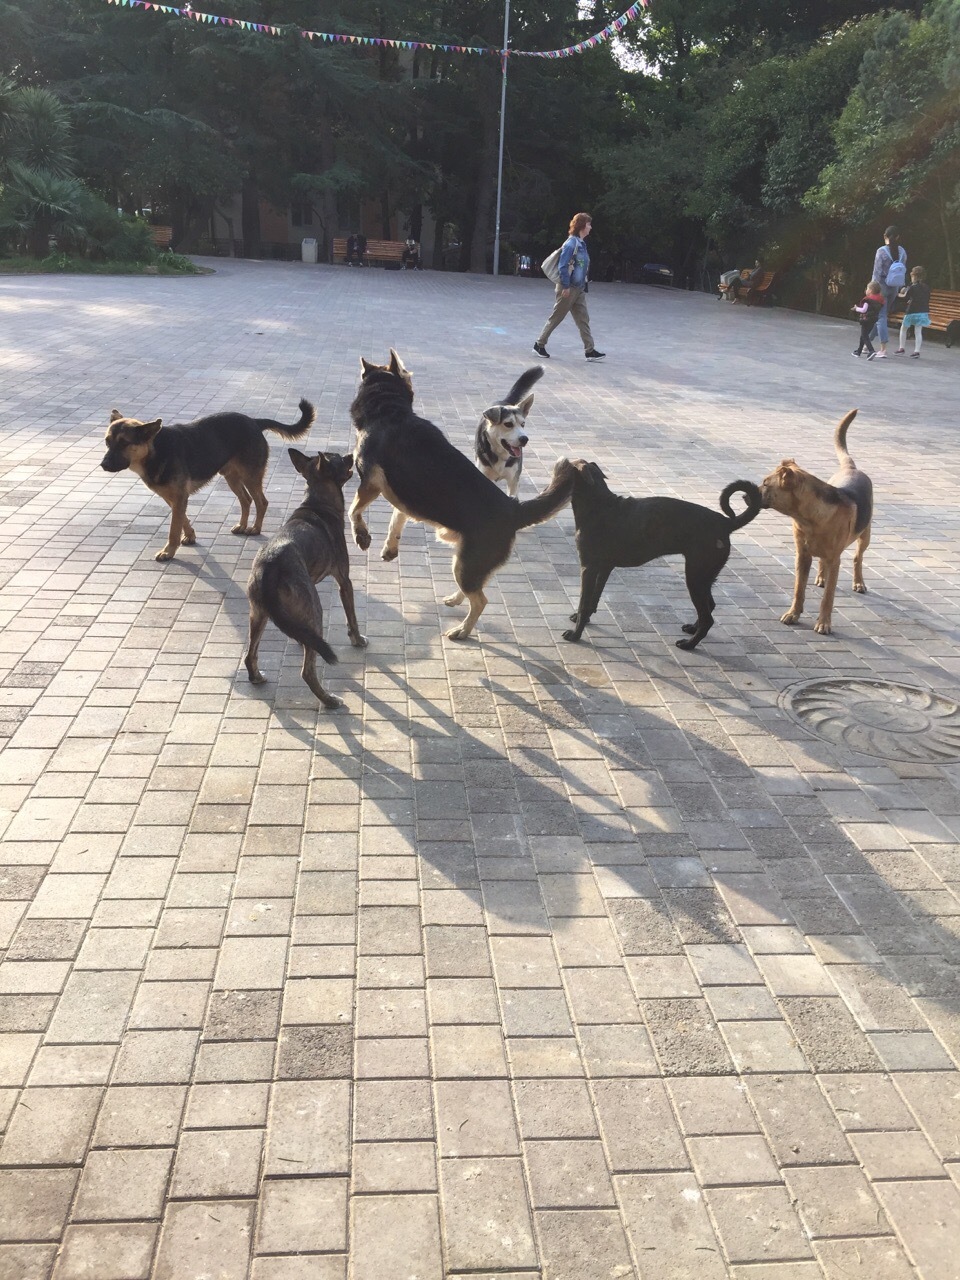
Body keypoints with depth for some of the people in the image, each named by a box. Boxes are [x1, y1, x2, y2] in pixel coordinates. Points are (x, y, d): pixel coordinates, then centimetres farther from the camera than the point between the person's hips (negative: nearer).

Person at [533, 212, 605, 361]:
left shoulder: (581, 243, 12)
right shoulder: (571, 243, -15)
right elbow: (563, 266, -19)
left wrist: (584, 285, 14)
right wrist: (565, 286, -20)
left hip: (579, 289, 9)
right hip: (569, 288, -9)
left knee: (583, 320, 4)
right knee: (556, 317, 2)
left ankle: (589, 350, 3)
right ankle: (539, 344, 15)